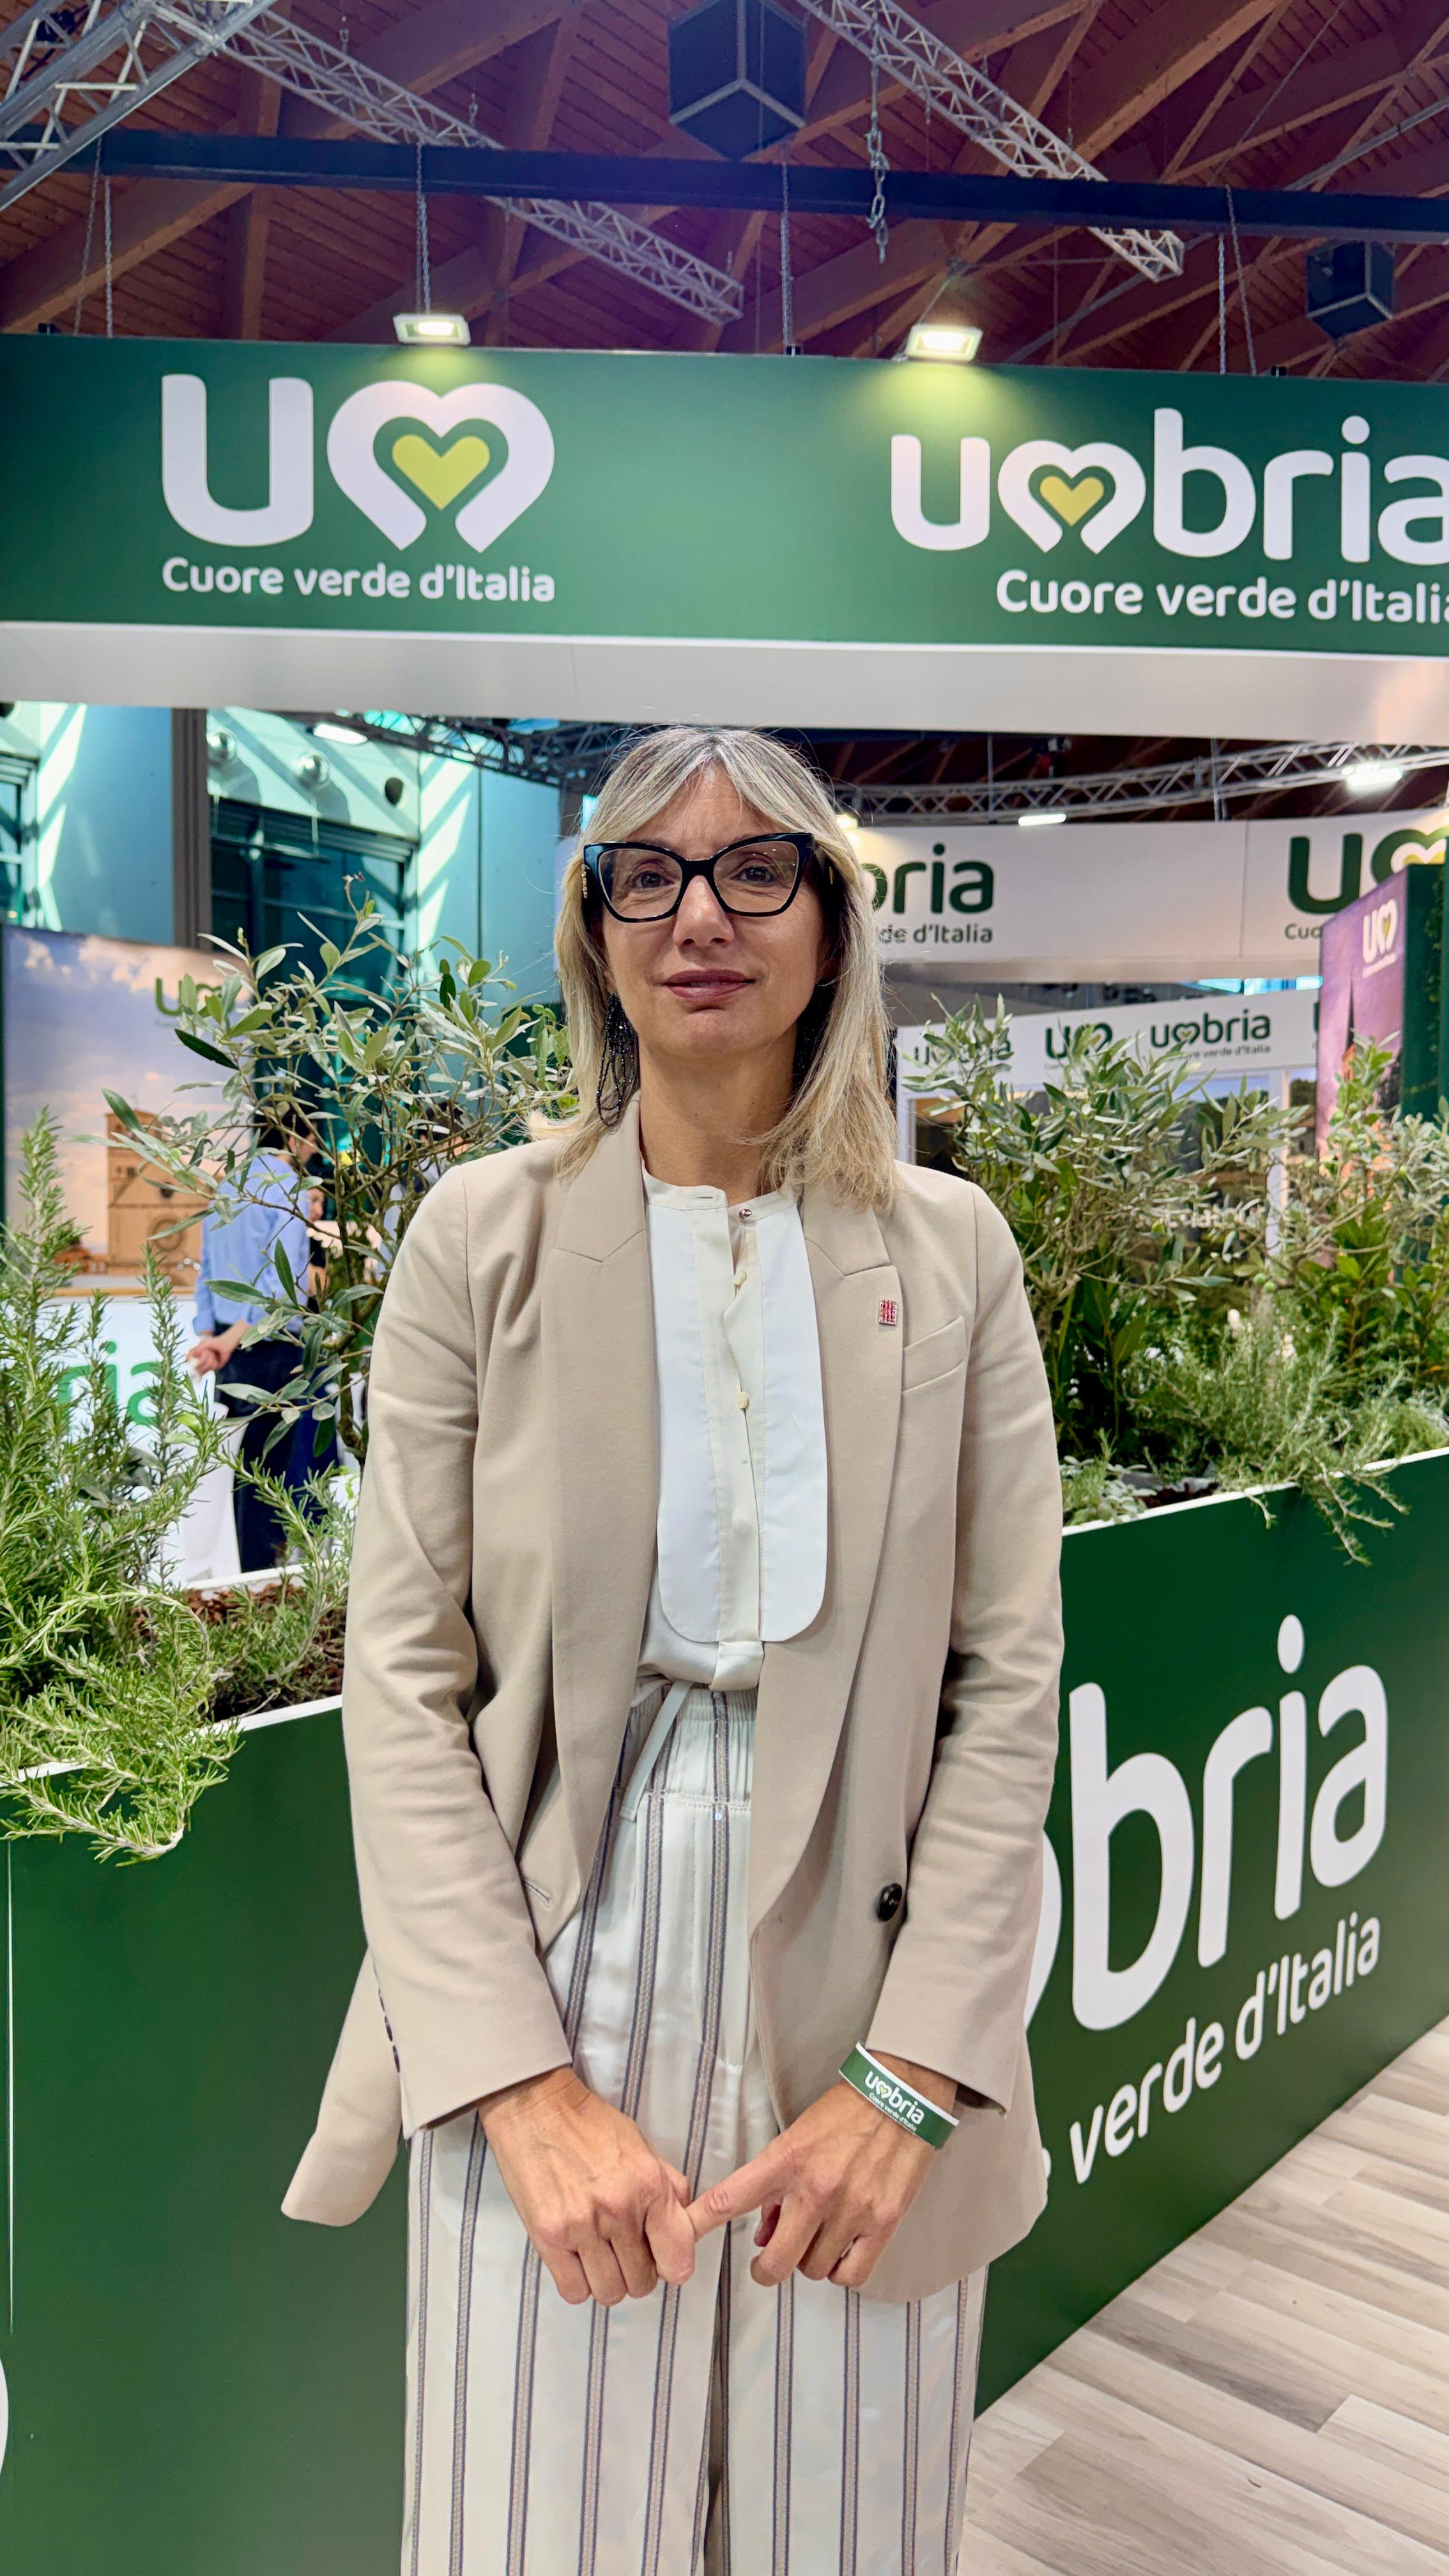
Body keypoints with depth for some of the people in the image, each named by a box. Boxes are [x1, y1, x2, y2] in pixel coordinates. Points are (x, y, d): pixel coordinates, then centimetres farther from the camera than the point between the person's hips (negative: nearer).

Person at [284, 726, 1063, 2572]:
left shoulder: (950, 1252, 1)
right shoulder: (482, 1236, -3)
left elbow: (1007, 1679, -1)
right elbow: (402, 1678, -5)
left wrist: (914, 2072, -7)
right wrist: (525, 2082, -11)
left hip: (860, 1983, 2)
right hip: (555, 1983, -1)